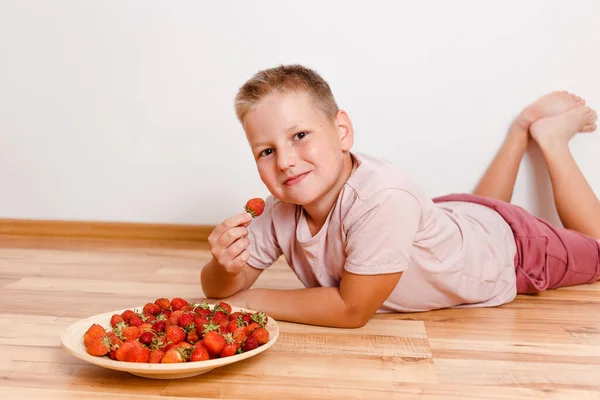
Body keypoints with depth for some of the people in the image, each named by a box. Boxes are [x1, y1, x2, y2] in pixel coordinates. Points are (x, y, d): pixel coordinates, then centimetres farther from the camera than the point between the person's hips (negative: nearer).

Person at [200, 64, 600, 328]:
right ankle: (524, 127, 44)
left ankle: (551, 137, 30)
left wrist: (252, 299, -31)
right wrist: (226, 267, -41)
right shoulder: (281, 210, -28)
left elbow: (352, 309, -39)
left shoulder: (384, 197, -48)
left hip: (508, 246, -4)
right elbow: (218, 288, -18)